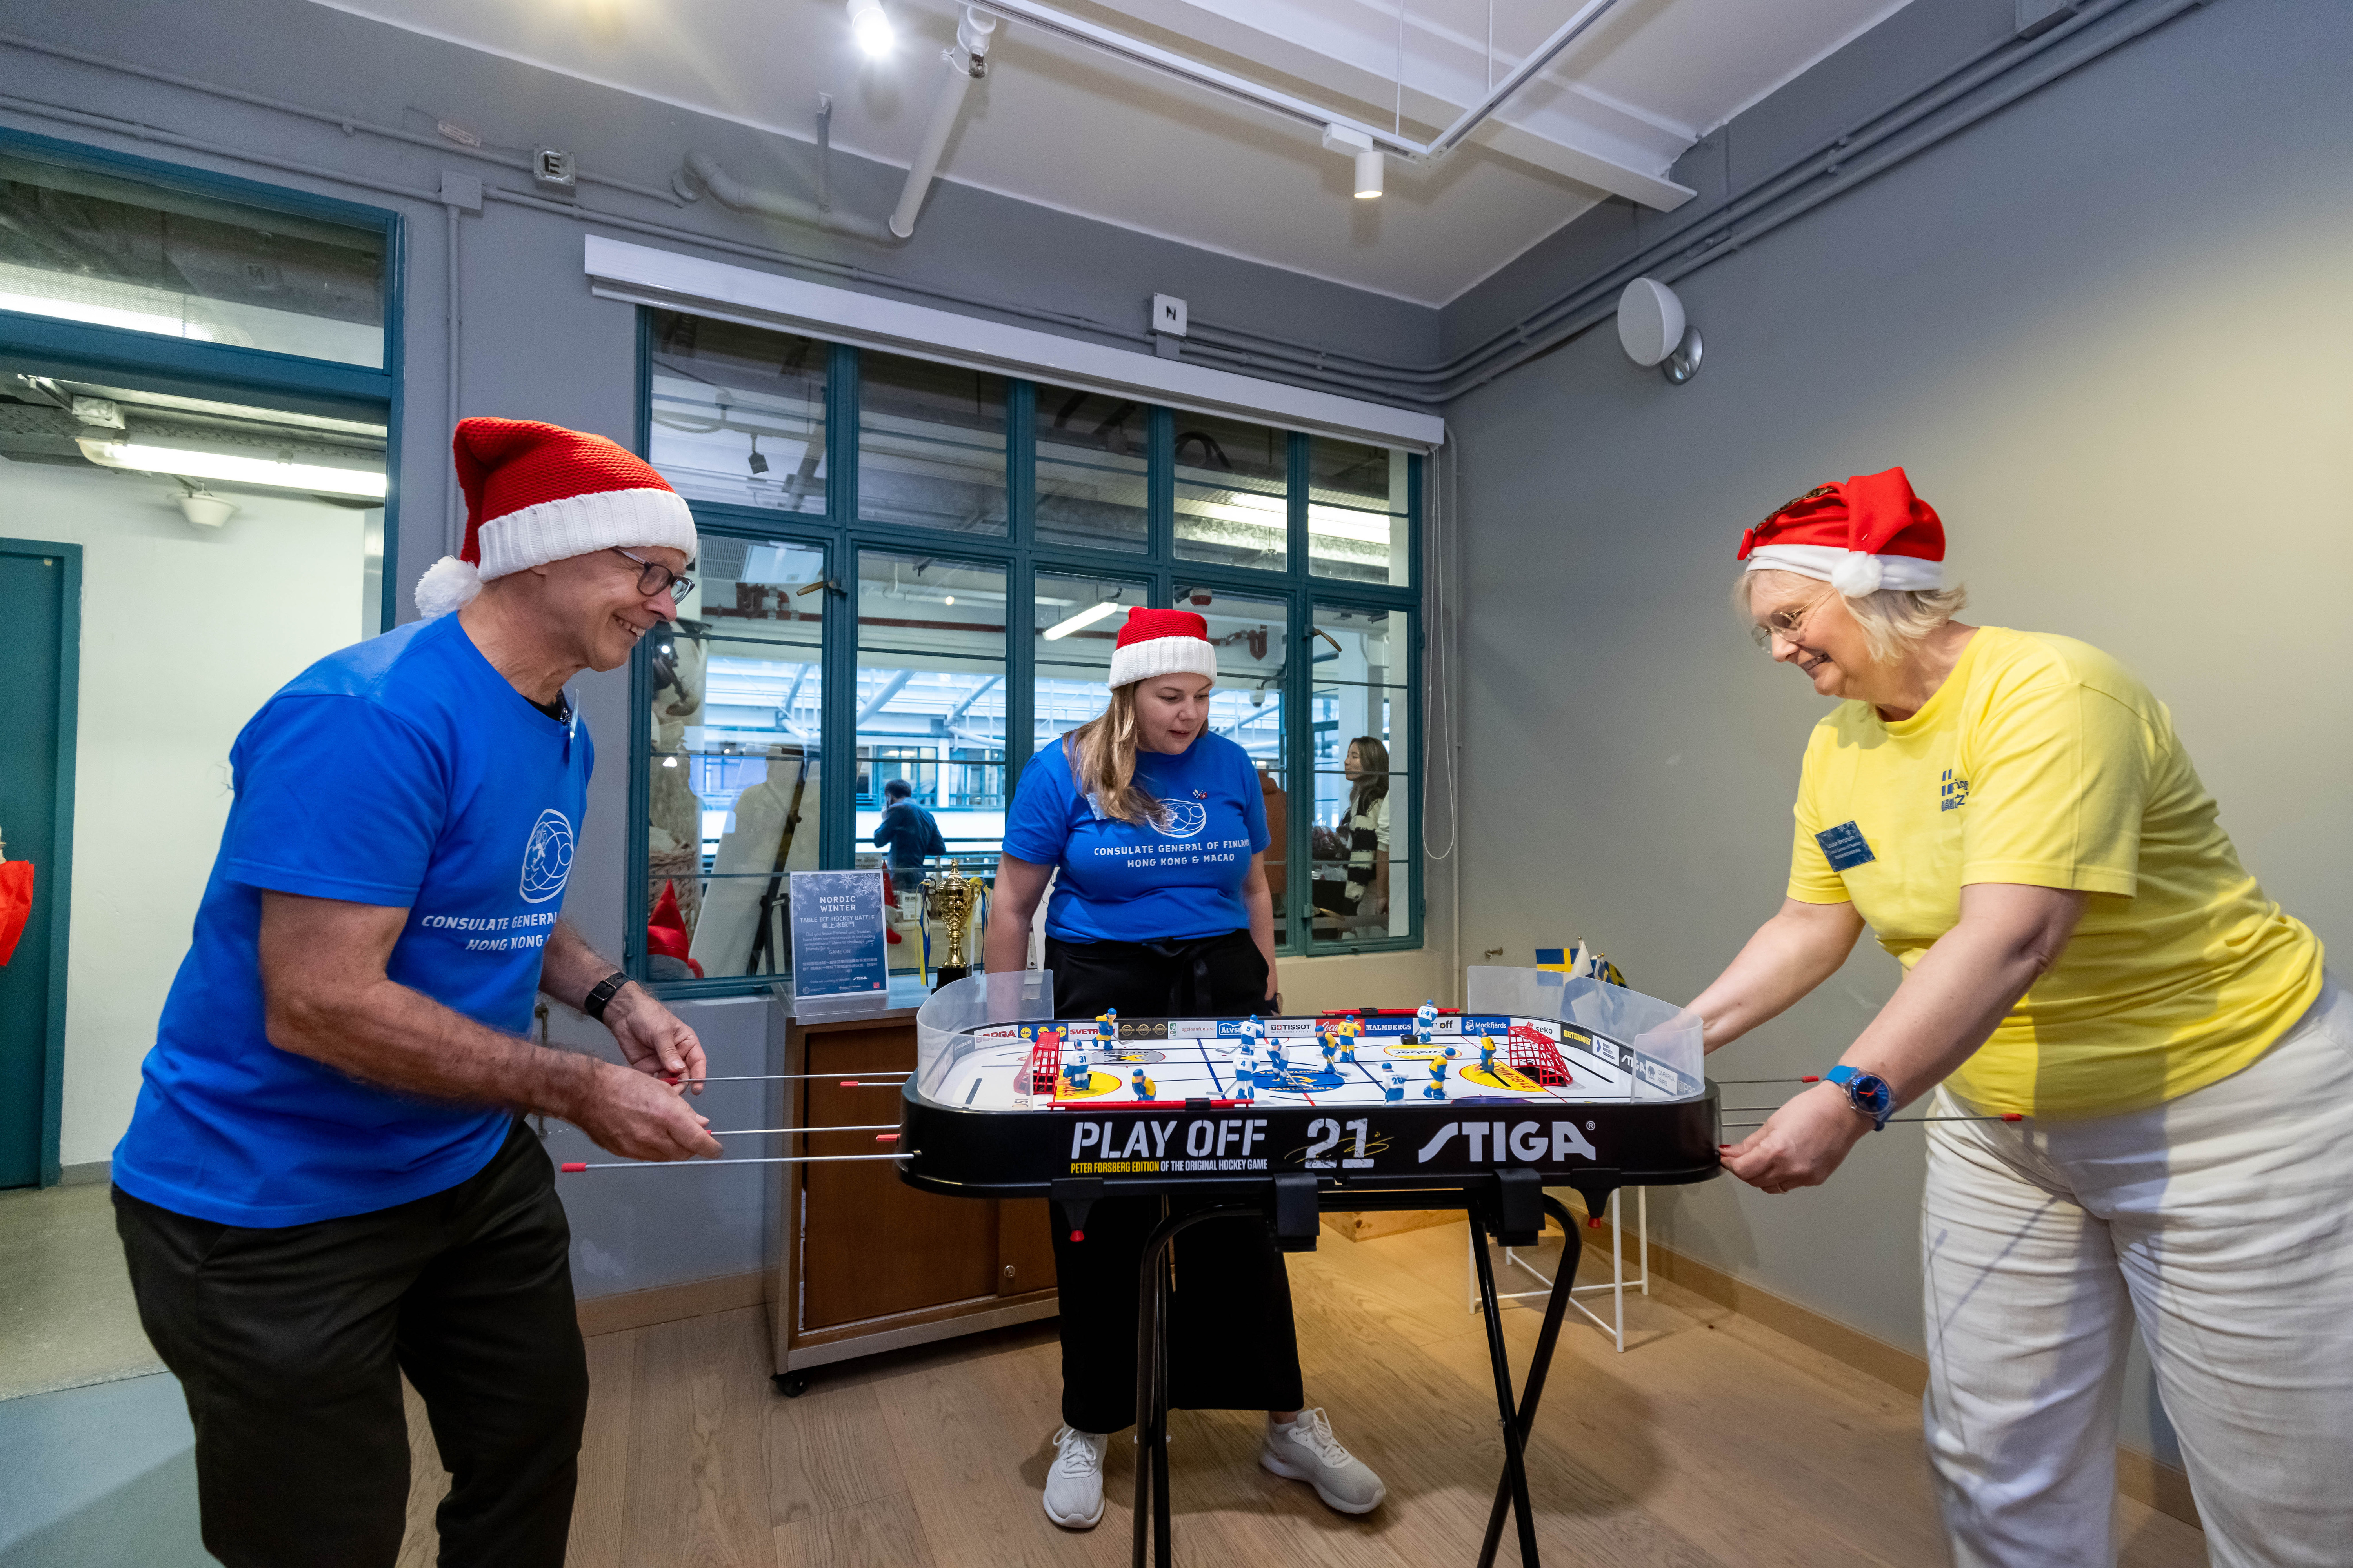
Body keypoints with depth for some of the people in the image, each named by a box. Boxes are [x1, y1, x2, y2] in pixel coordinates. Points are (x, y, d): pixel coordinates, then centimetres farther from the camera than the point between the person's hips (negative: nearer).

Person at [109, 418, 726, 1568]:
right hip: (275, 1205, -8)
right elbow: (318, 1006, -29)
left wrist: (614, 999, -3)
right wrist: (582, 1093, -25)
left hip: (475, 1165, 8)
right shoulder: (371, 716, -26)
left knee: (533, 1447, 21)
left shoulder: (563, 733, 3)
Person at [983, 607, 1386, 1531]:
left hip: (1221, 989, 2)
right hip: (1103, 995, -2)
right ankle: (1088, 1429, 32)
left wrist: (1265, 990, 11)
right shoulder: (1063, 771, -6)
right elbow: (1013, 907, -1)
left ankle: (1288, 1423, 27)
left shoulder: (1229, 766, 3)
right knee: (1102, 1219, 9)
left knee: (1246, 1210, 7)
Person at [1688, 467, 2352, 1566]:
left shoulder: (2046, 691, -22)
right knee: (1995, 1463, 13)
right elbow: (1812, 923, 3)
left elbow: (2013, 937, -33)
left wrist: (1851, 1099, -41)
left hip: (2222, 1103, -6)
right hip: (2000, 1122, 6)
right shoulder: (1838, 748, 0)